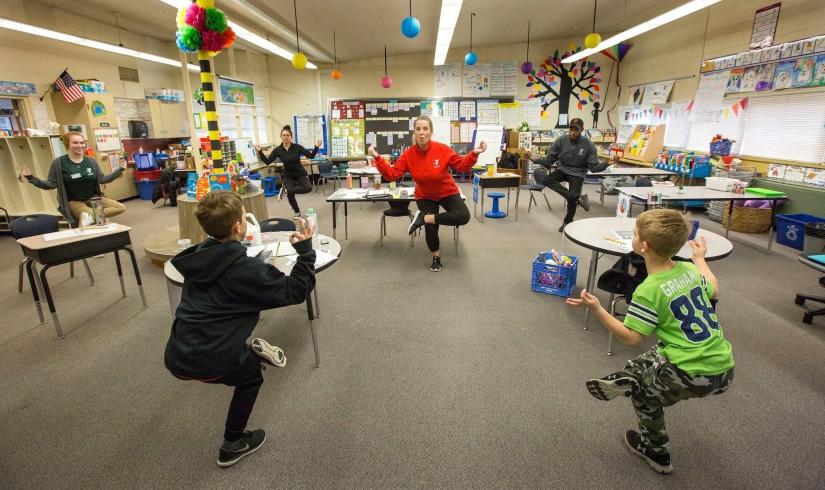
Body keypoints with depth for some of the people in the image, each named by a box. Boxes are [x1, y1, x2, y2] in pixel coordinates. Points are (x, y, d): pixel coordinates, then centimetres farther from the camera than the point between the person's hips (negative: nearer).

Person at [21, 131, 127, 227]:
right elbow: (50, 184, -4)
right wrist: (31, 178, -17)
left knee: (121, 207, -19)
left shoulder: (91, 161, 4)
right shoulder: (58, 163, -6)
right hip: (73, 202, -5)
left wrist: (120, 170, 4)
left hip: (93, 199, 5)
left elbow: (102, 179, 9)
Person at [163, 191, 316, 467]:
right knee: (251, 376, 24)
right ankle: (232, 445, 32)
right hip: (209, 362, -6)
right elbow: (296, 291, -12)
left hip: (176, 357, 7)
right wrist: (305, 250, -8)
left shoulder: (200, 255, 6)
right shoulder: (246, 268, -15)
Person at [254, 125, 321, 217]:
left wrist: (316, 147, -26)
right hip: (287, 175, 1)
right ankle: (297, 212, 21)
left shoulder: (297, 147, -10)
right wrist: (260, 152, -19)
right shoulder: (277, 150, -7)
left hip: (300, 173, -1)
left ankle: (286, 190, -12)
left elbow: (311, 156, -11)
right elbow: (267, 161, -7)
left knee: (308, 188, -26)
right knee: (290, 195, -8)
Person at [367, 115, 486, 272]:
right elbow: (392, 174, -18)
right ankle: (436, 257, 30)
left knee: (463, 217, -25)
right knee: (430, 228, 0)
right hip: (425, 196, 1)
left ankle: (424, 218, -12)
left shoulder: (442, 149, -20)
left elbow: (461, 166, -13)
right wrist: (377, 158, -29)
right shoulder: (408, 154, -16)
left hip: (448, 193, 0)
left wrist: (474, 153, -30)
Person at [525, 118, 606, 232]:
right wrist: (534, 159, -21)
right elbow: (549, 161, -7)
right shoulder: (561, 140, -9)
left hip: (578, 173, -2)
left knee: (572, 198, -13)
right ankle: (578, 198, -21)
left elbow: (594, 167, -12)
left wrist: (607, 164, -30)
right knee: (546, 180, -26)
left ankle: (568, 222, 20)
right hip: (563, 170, 2)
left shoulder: (588, 145, -13)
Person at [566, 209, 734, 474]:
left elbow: (631, 337, -18)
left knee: (642, 383, 20)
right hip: (724, 368, 6)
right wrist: (700, 257, 37)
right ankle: (628, 379, 37)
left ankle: (656, 452, 34)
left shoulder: (649, 290, -20)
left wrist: (597, 309, -24)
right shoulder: (690, 269, 1)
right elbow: (713, 289, 24)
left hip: (693, 377, -6)